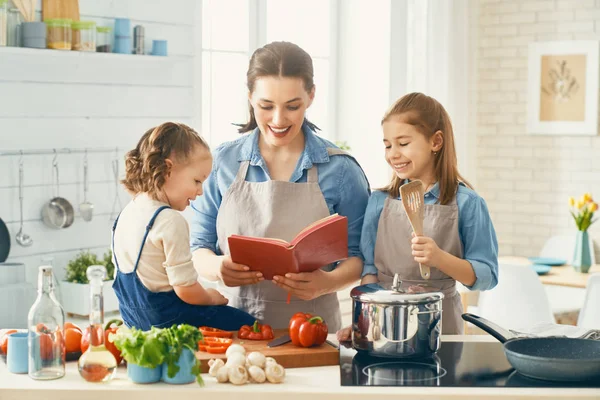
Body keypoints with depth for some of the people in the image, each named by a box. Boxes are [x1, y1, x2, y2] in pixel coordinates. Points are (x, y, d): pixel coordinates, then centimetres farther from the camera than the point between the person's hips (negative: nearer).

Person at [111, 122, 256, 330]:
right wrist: (213, 297, -1)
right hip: (167, 319, -10)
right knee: (246, 323, -4)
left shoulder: (126, 214, 6)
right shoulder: (171, 221, -22)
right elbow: (186, 290, -21)